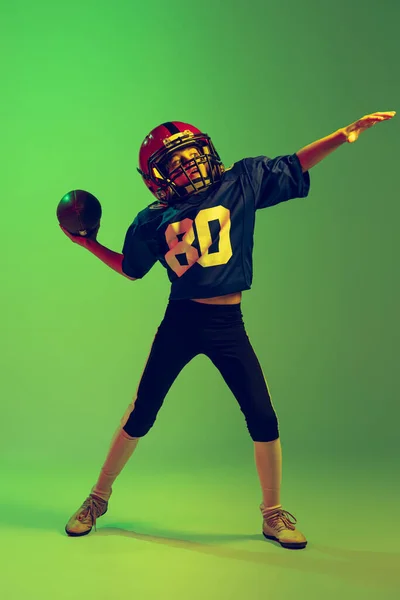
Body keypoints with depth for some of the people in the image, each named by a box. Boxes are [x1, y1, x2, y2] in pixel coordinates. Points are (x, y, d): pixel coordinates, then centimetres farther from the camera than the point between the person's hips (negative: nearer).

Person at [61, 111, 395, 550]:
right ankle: (98, 497, 25)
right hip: (180, 320, 0)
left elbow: (295, 165, 4)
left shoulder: (240, 183, 0)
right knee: (141, 414, 6)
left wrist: (343, 135, -7)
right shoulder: (154, 220, 2)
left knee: (263, 419, -2)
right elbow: (131, 268, 17)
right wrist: (87, 243, 10)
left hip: (228, 323, 0)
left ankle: (273, 514, 18)